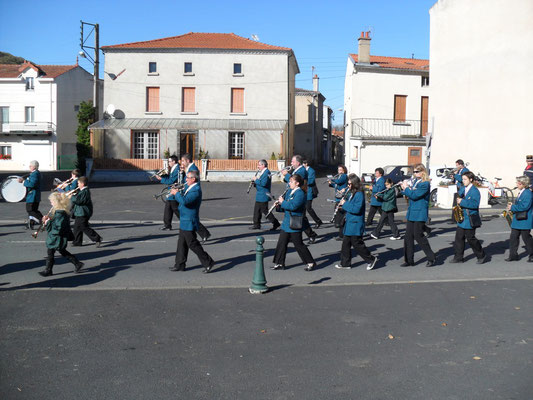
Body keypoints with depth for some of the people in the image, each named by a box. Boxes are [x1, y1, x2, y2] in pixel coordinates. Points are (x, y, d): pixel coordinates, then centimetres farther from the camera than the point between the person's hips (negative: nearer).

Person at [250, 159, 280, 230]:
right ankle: (256, 224, 19)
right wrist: (254, 182, 2)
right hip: (259, 195, 10)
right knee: (257, 209, 12)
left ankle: (275, 223, 1)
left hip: (263, 196, -10)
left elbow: (263, 183, -28)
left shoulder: (266, 172, -17)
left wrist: (256, 180, -16)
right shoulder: (261, 172, 15)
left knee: (264, 211, -6)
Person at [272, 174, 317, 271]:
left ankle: (310, 263, 10)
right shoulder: (289, 192, 13)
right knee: (282, 243, 9)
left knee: (298, 244, -1)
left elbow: (293, 206, -28)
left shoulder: (300, 193, -15)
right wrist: (279, 205, 0)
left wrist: (283, 202, -16)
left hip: (295, 224, -9)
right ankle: (279, 263, 18)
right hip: (286, 223, 9)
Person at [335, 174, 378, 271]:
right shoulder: (351, 193, 13)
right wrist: (343, 204, 4)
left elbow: (356, 209, -26)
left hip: (356, 225, -10)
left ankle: (371, 260, 13)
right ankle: (345, 263, 18)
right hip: (349, 223, 10)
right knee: (346, 243, 11)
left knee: (357, 244, -2)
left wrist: (345, 204, -18)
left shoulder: (359, 194, -17)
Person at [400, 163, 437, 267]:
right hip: (411, 213, 8)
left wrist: (406, 187, -9)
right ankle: (409, 260, 11)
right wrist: (404, 189, -2)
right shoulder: (415, 181, 14)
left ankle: (432, 258, 8)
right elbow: (409, 194, 18)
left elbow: (414, 195, -21)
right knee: (408, 236, 5)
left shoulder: (425, 184, -13)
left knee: (418, 236, -6)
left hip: (420, 214, -8)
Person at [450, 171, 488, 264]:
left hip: (470, 219, -8)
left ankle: (482, 256, 15)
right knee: (459, 237, 6)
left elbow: (475, 204, -23)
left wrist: (462, 202, -23)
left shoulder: (475, 191, -13)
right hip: (462, 218, 8)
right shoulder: (462, 188, 11)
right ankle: (458, 257, 13)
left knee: (470, 238, -1)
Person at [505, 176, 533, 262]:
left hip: (525, 220, -9)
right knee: (513, 237, 7)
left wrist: (512, 207, -17)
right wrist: (511, 207, 6)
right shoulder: (520, 193, 14)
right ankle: (513, 255, 12)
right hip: (517, 220, 9)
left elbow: (525, 206, -24)